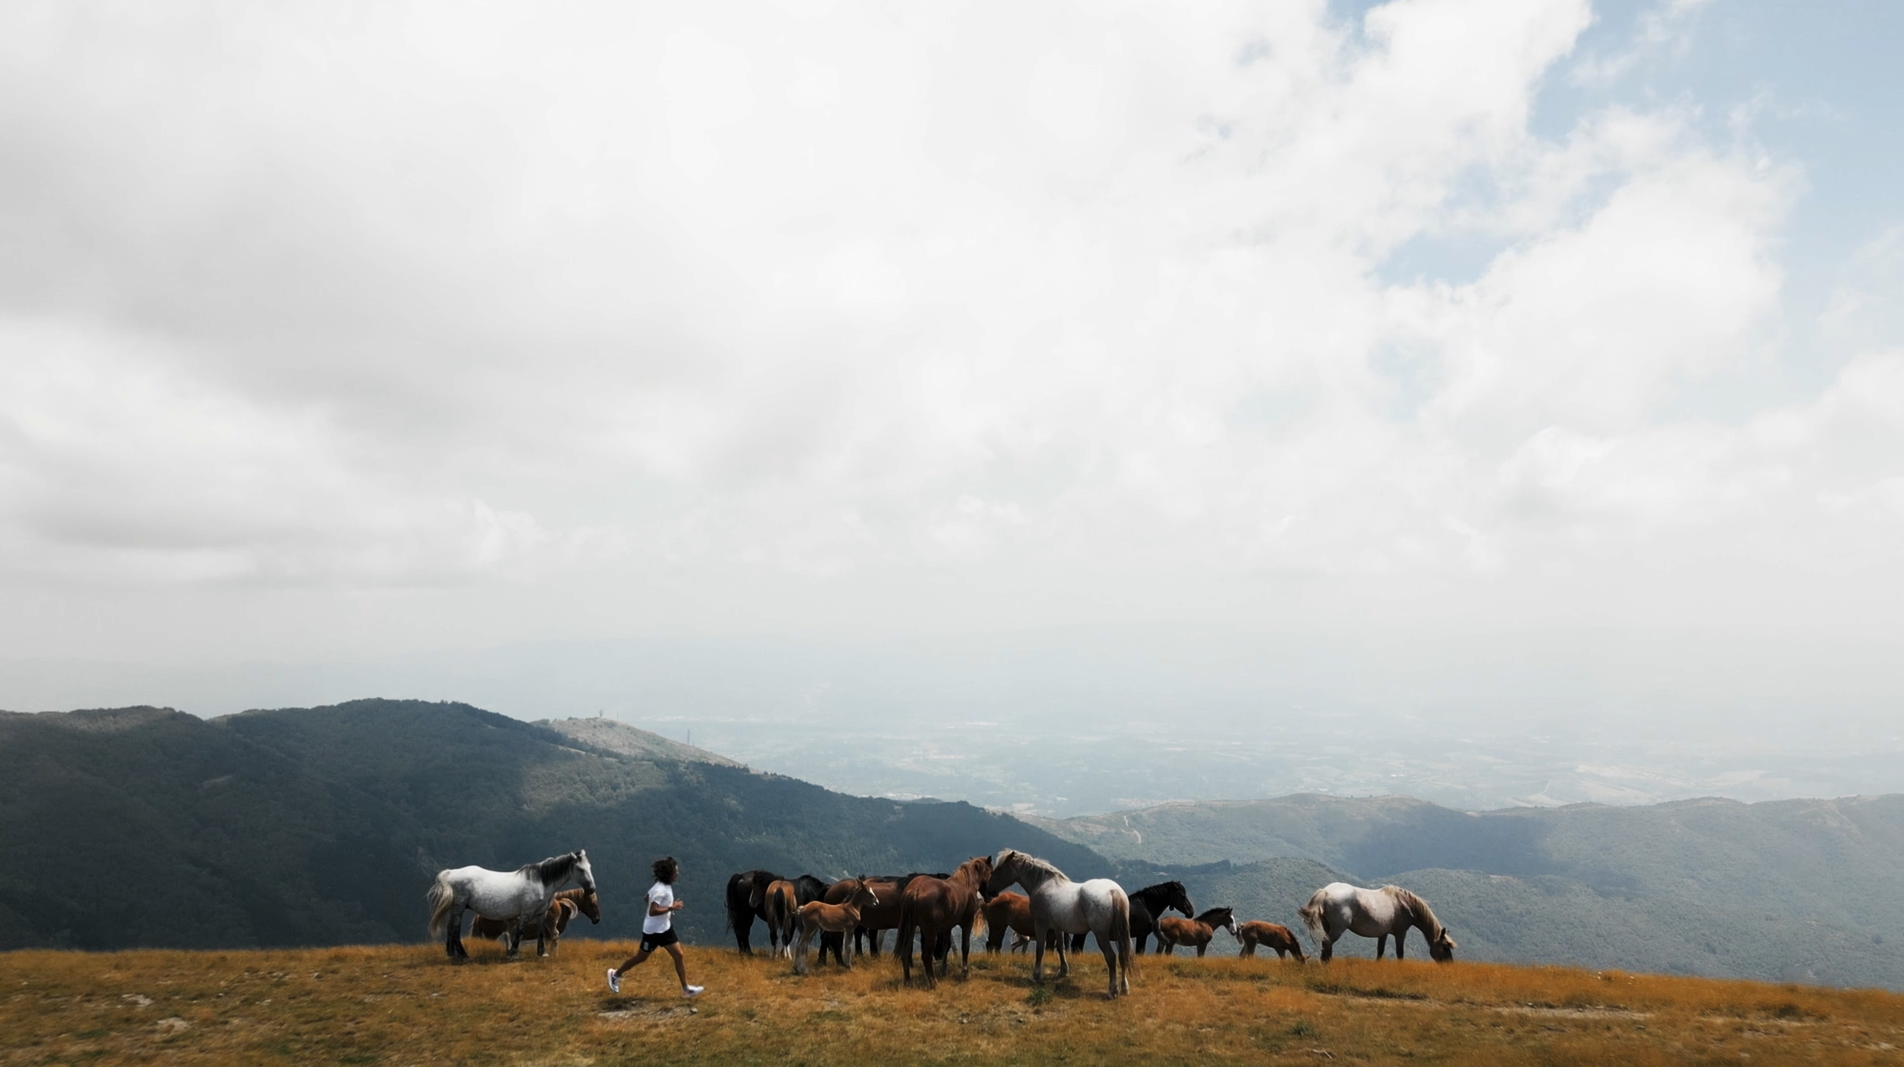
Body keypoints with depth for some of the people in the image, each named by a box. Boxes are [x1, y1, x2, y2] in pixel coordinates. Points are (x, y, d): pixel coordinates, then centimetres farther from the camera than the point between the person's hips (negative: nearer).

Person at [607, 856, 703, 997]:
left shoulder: (666, 886, 2)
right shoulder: (660, 890, -27)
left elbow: (647, 898, 16)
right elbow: (652, 911, -33)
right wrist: (671, 908, -29)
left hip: (665, 928, 8)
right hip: (653, 931, -8)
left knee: (678, 955, 4)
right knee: (641, 958, 11)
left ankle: (686, 988, 9)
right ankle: (615, 974, 34)